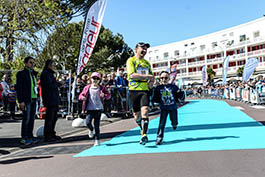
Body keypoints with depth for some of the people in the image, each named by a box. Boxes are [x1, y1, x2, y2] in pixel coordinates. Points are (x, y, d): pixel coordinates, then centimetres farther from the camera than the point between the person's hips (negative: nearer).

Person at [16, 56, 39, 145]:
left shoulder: (33, 74, 17)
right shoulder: (21, 73, -3)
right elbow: (18, 88, -9)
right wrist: (21, 101, -16)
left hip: (33, 99, 7)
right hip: (26, 100, -7)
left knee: (32, 118, 8)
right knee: (26, 118, -7)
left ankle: (30, 136, 17)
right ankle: (24, 138, 1)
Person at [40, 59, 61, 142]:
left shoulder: (50, 73, 21)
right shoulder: (45, 73, -10)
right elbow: (49, 85, -21)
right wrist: (58, 83, -10)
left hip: (54, 100, 10)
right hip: (50, 100, -10)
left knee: (54, 118, 15)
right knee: (49, 118, -5)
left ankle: (52, 134, 25)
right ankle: (47, 136, 2)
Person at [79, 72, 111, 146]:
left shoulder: (101, 88, 3)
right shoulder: (87, 88, 6)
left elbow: (108, 95, 2)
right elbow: (81, 95, 9)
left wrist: (104, 95, -20)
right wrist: (82, 97, -14)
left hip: (98, 108, -1)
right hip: (89, 109, 1)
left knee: (97, 125, 0)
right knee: (88, 122, -14)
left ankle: (97, 140, 14)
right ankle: (91, 130, 23)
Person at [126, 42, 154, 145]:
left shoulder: (147, 63, 18)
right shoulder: (131, 60, 2)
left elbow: (151, 77, 24)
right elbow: (132, 75, -13)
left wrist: (151, 82, 0)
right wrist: (147, 76, -13)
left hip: (145, 90, 2)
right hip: (134, 90, -2)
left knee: (145, 111, -16)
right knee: (137, 115, 6)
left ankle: (144, 135, -14)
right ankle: (143, 129, 33)